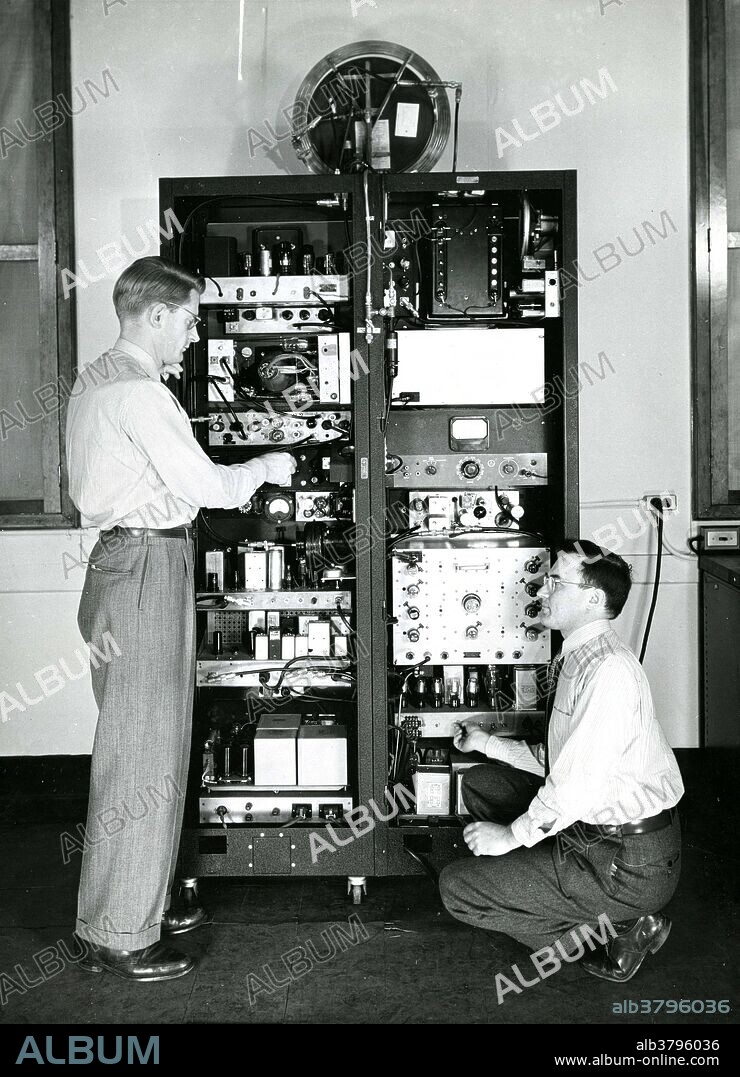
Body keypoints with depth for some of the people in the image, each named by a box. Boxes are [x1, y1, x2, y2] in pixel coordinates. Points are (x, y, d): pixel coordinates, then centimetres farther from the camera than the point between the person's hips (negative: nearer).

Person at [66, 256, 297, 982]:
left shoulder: (96, 380, 16)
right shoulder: (136, 392, -16)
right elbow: (203, 485, -16)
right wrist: (265, 468, -1)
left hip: (123, 555, 11)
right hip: (148, 566, -11)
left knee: (144, 745, 16)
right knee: (142, 753, -5)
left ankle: (138, 903, 28)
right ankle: (117, 937, 4)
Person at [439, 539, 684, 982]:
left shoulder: (609, 668, -24)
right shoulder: (576, 659, 8)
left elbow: (580, 783, -26)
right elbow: (556, 762, 14)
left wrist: (512, 834, -15)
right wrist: (487, 742, 14)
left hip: (631, 863, -10)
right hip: (591, 827, 10)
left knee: (457, 887, -8)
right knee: (482, 782, 16)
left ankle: (615, 928, 0)